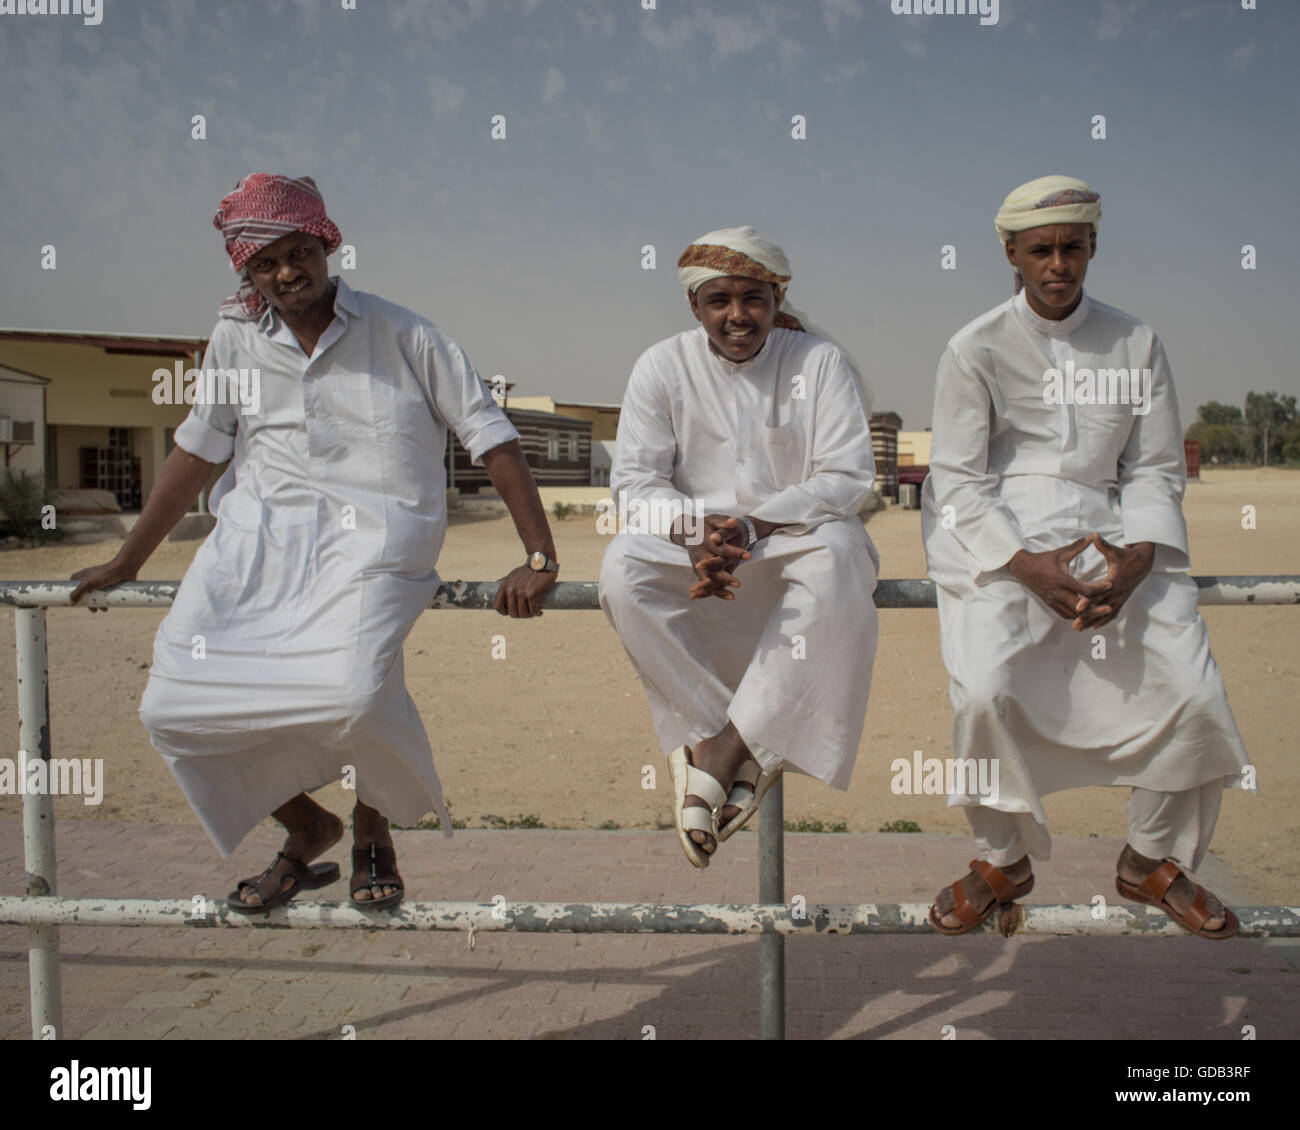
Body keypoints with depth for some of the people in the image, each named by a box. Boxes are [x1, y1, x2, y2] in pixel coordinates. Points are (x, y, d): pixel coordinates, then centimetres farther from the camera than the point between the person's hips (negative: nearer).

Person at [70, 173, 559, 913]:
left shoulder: (402, 336, 1)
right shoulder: (237, 339, 11)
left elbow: (491, 436, 1)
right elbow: (197, 451, 19)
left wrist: (539, 558, -7)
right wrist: (126, 563, 23)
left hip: (373, 537, -4)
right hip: (258, 534, 5)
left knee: (354, 690, -32)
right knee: (174, 706, -8)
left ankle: (373, 826, 5)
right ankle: (308, 830, 19)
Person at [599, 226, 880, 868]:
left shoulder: (819, 363, -1)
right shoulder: (663, 367, 2)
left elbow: (848, 479, -9)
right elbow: (634, 480, -4)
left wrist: (749, 526, -22)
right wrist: (696, 531, -26)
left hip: (795, 541, -1)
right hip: (692, 550, 1)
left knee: (837, 551, -35)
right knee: (623, 566, -30)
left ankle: (722, 750, -30)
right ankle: (753, 755, -26)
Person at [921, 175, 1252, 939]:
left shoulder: (1137, 344, 9)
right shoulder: (977, 349, 1)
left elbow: (1156, 469, 8)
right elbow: (958, 478, -2)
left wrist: (1137, 558, -12)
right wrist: (1029, 566, -17)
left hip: (1109, 525, 3)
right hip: (1001, 533, -2)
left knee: (1195, 690, -14)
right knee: (987, 690, -27)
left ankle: (1155, 860, 13)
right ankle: (1003, 860, 1)